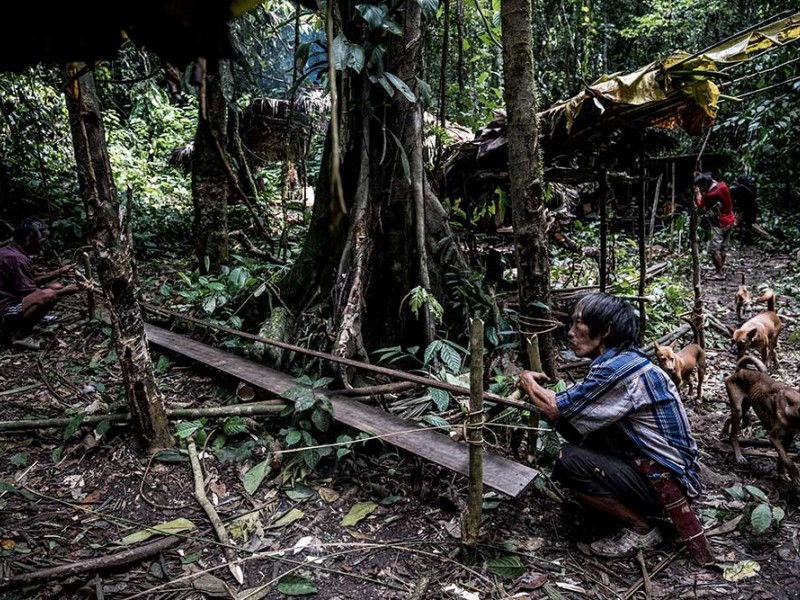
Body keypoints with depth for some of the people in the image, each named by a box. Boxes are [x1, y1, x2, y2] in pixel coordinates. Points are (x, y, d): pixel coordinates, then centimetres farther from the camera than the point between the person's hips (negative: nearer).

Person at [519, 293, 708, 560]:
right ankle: (641, 509, 13)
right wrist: (537, 389, 0)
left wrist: (528, 382, 0)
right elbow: (567, 408, 9)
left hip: (665, 482, -10)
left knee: (568, 461, -22)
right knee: (570, 424, 6)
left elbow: (554, 409, -18)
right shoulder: (624, 360, 5)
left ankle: (641, 528, -2)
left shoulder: (619, 368, -25)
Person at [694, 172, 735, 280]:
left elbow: (700, 205, -12)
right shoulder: (722, 185, -1)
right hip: (730, 221, 9)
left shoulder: (712, 194, -24)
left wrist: (698, 192, -2)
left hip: (720, 224, -9)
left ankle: (720, 273, -2)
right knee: (723, 248, 15)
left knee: (714, 249, -5)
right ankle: (721, 270, 22)